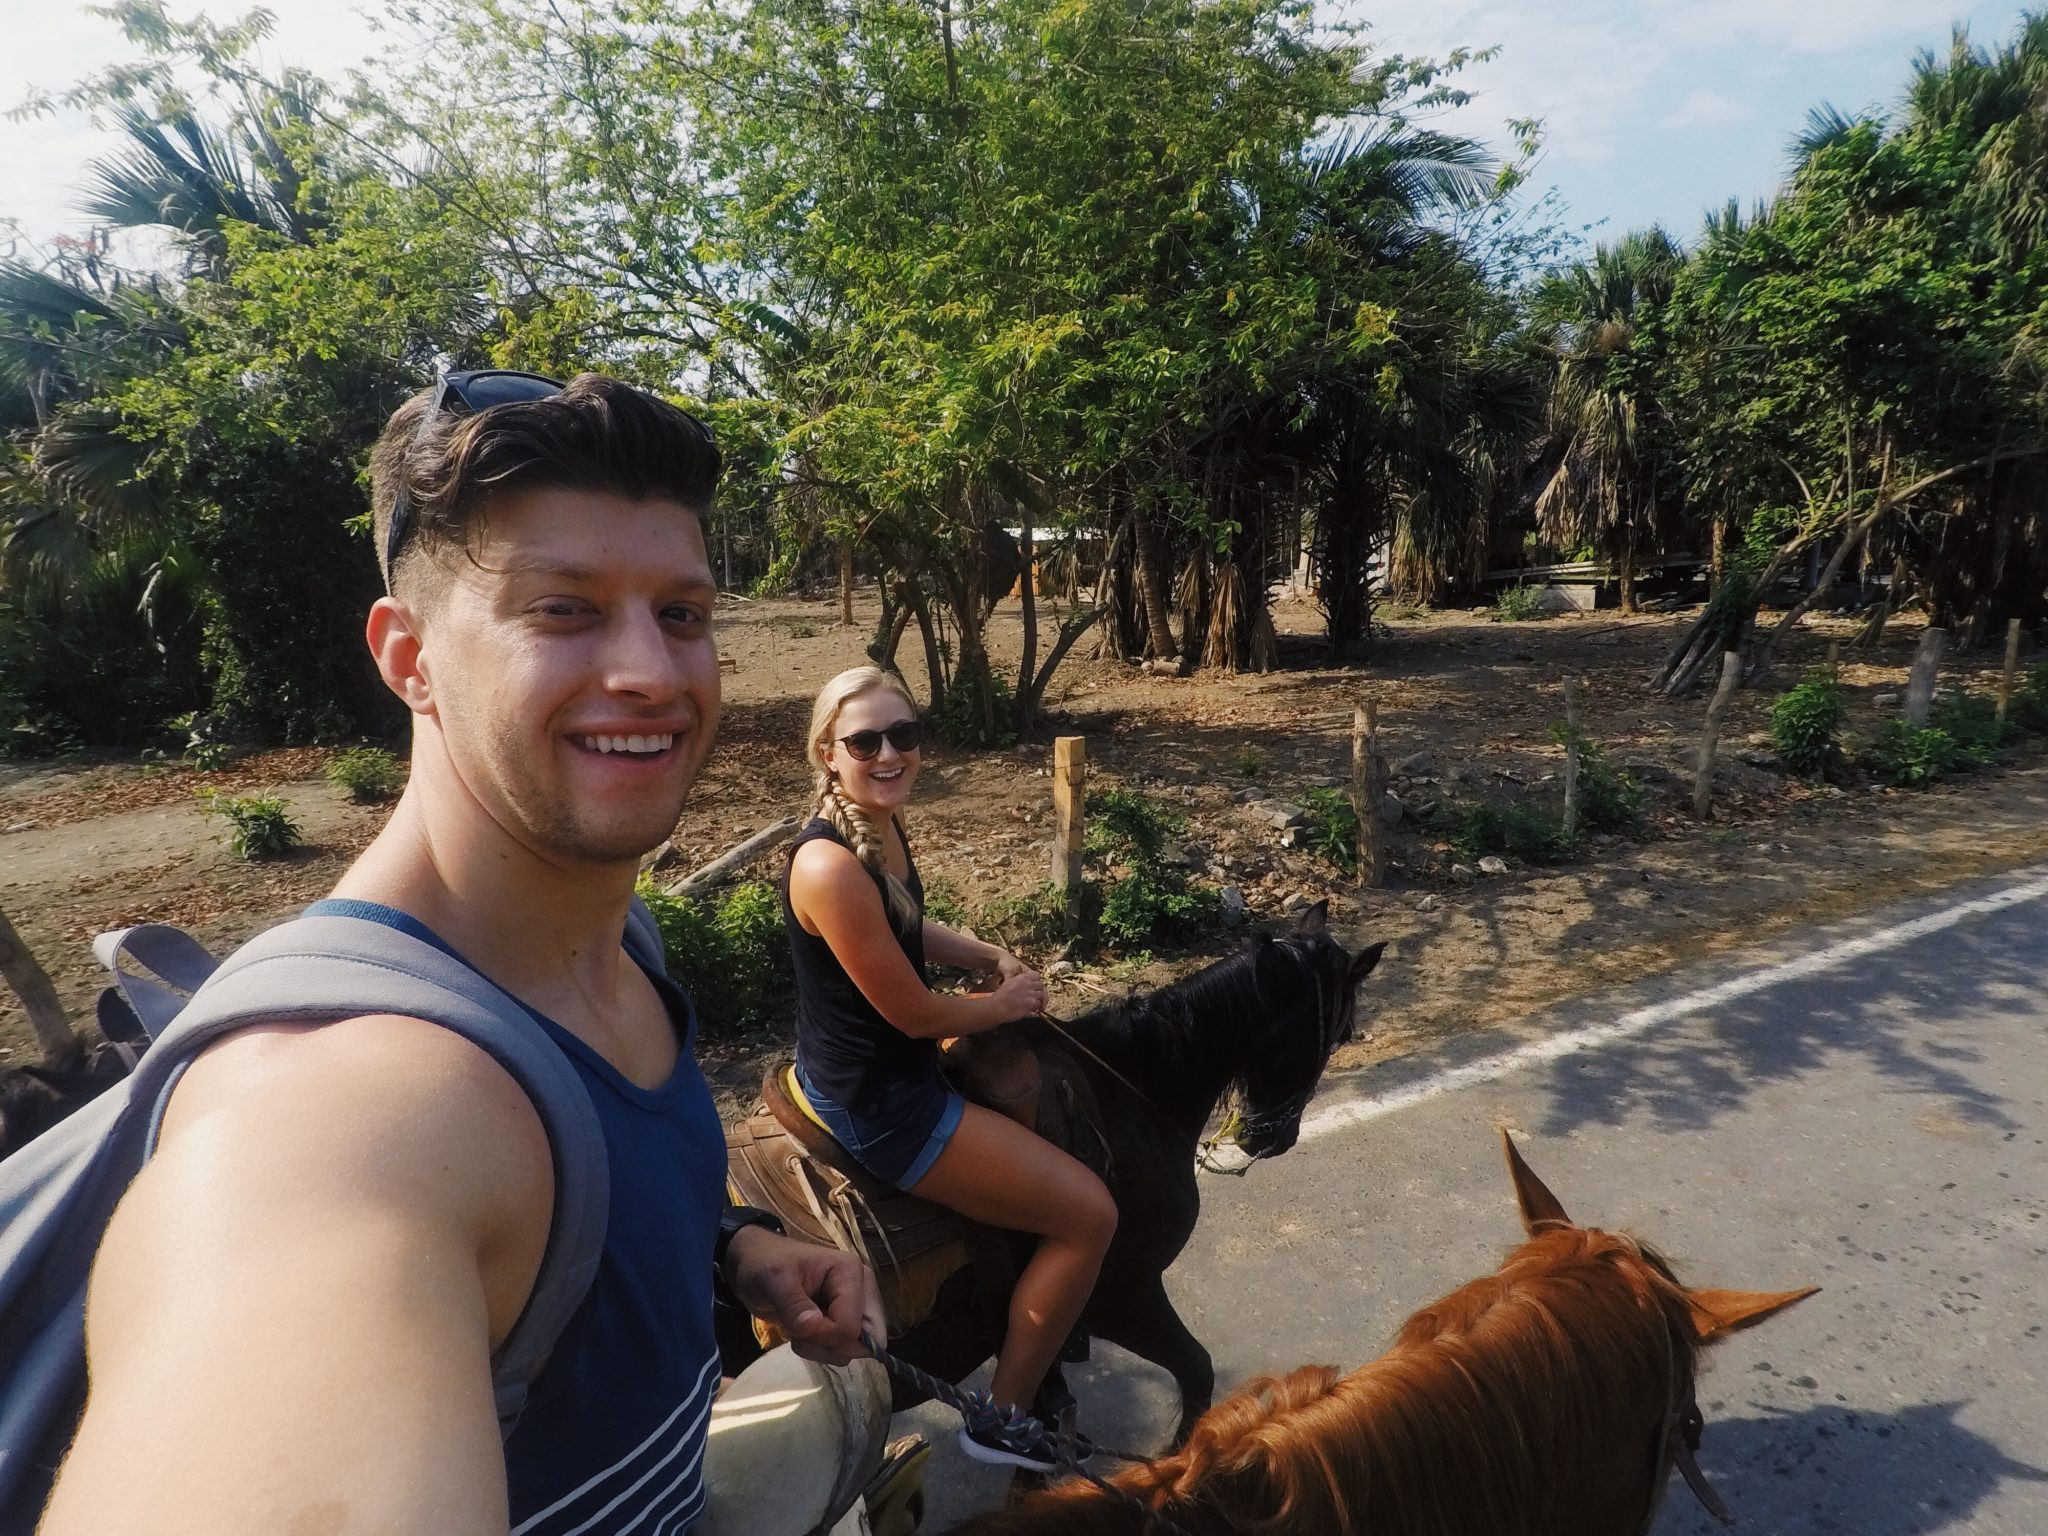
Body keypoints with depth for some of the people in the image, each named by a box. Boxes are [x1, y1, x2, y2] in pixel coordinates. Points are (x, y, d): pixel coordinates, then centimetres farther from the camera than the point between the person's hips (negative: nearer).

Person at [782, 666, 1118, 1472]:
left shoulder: (884, 824, -2)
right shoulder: (831, 867, -30)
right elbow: (916, 1014, -23)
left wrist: (994, 956, 2)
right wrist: (1007, 1003, -5)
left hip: (883, 1063, 10)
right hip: (874, 1103, -10)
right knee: (1089, 1214, -2)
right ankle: (1004, 1419, 18)